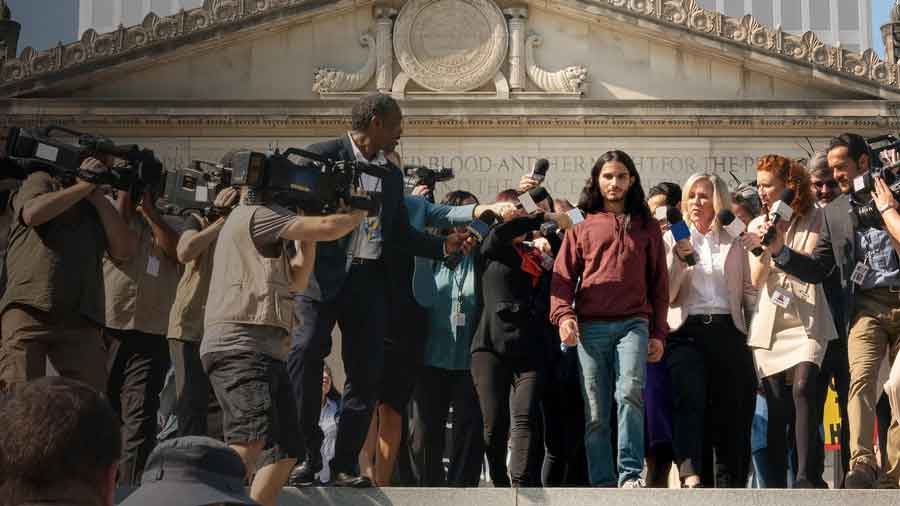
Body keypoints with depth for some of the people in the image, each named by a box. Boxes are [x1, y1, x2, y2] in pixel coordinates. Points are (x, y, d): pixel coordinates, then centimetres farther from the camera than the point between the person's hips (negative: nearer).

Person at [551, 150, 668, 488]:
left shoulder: (647, 227, 17)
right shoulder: (582, 226, 15)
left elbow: (658, 283, 16)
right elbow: (563, 276, 9)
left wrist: (658, 333, 9)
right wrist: (563, 314, -8)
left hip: (634, 323, -1)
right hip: (590, 326, 1)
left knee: (630, 392, -23)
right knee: (596, 413, -2)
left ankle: (631, 475, -22)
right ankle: (602, 484, 2)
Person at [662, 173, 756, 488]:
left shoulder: (734, 242, 17)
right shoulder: (673, 239, 14)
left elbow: (748, 291, 16)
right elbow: (666, 295, 5)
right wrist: (679, 257, -10)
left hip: (728, 331, 2)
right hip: (687, 331, -2)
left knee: (731, 413, -3)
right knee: (690, 396, -26)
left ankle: (730, 486, 3)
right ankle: (691, 475, -36)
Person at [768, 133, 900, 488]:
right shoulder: (834, 212, 14)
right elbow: (817, 271, 15)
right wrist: (779, 251, 2)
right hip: (867, 303, 2)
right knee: (861, 376, -19)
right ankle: (862, 465, -26)